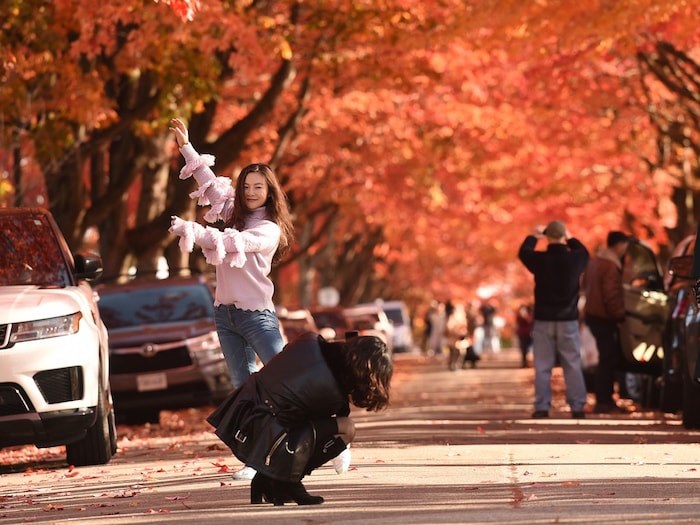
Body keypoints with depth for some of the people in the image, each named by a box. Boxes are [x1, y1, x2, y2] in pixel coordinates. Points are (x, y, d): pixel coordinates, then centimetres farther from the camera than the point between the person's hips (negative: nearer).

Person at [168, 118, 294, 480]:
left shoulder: (270, 229, -9)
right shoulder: (236, 215, 11)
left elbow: (232, 242, -23)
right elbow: (209, 181, 17)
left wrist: (189, 230, -23)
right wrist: (186, 146, 14)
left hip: (257, 315, -6)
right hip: (227, 313, 6)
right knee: (244, 389, 4)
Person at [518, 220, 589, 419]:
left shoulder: (540, 259, -9)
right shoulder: (574, 259, -6)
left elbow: (523, 252, 13)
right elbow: (584, 252, 19)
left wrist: (533, 236, 27)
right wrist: (571, 239, 28)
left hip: (544, 320, -1)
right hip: (568, 320, 1)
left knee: (542, 366, 3)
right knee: (572, 365, 4)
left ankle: (542, 407, -1)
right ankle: (577, 406, 2)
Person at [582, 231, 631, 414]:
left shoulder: (595, 261, 13)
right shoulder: (611, 266, -18)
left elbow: (586, 285, 23)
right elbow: (611, 295, -23)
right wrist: (620, 314, -13)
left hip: (593, 314, 10)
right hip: (603, 317, -10)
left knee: (609, 358, 14)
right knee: (608, 359, -8)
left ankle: (604, 399, 16)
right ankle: (603, 402, -8)